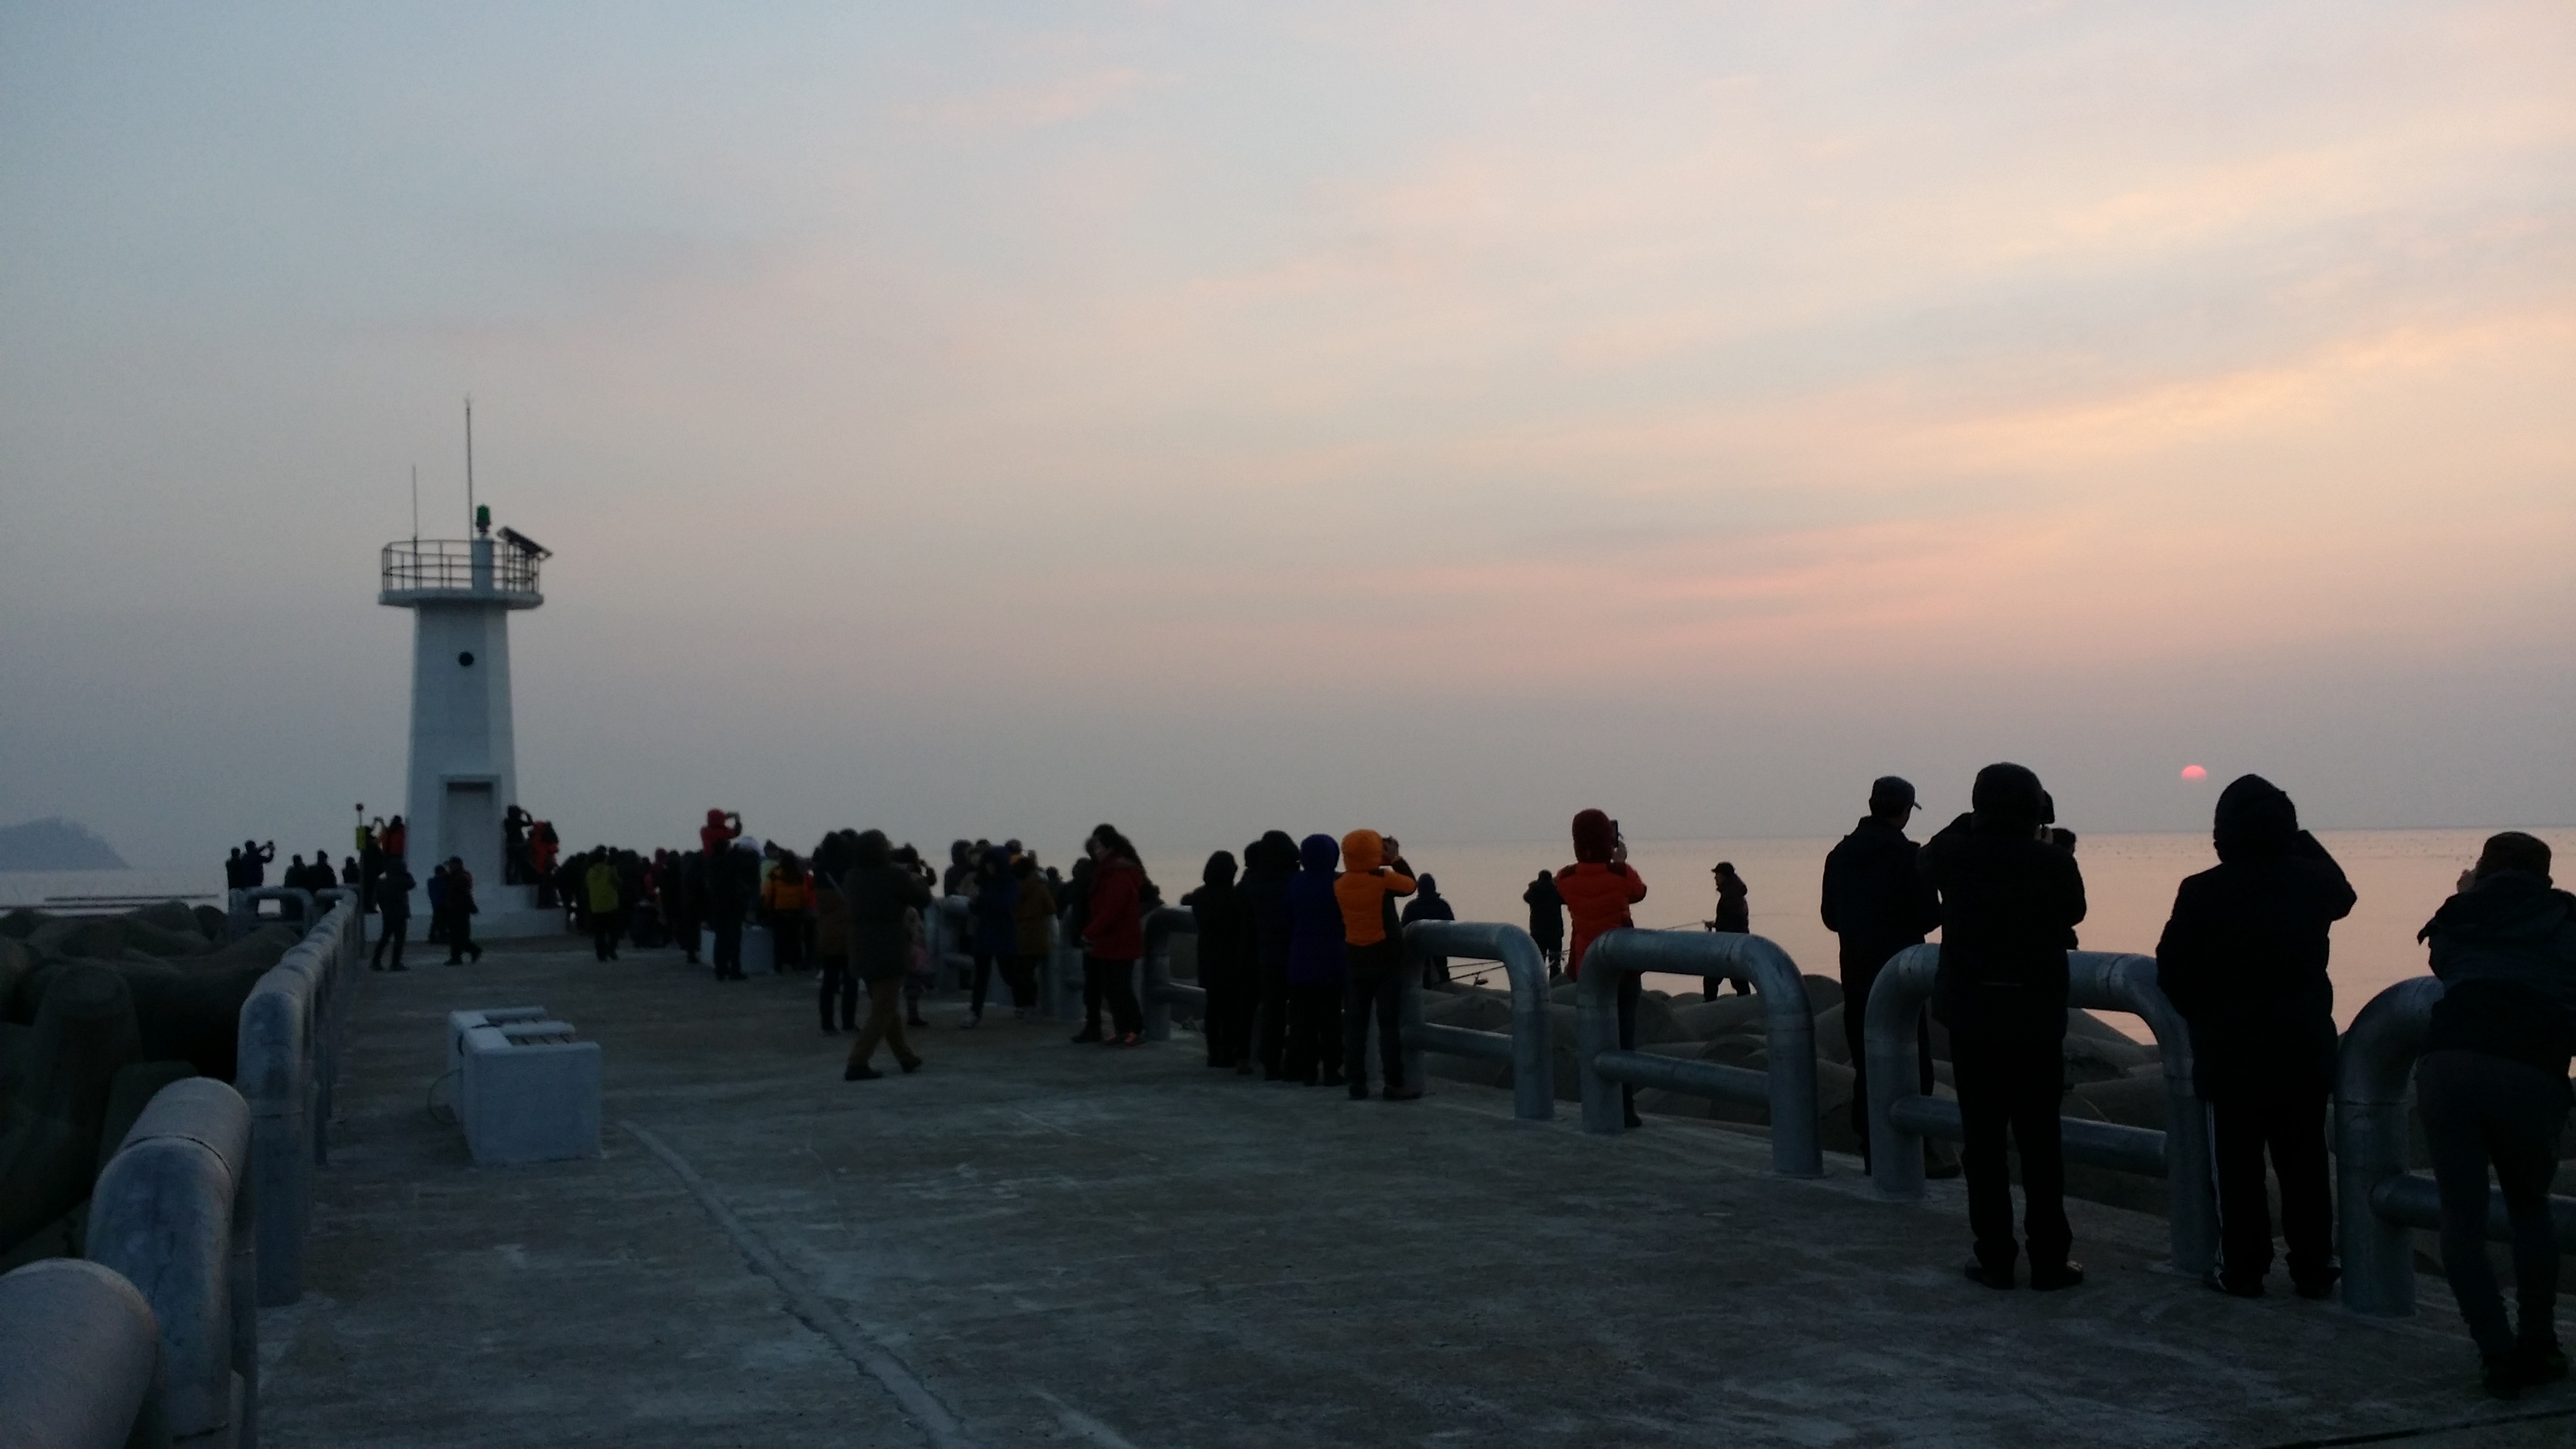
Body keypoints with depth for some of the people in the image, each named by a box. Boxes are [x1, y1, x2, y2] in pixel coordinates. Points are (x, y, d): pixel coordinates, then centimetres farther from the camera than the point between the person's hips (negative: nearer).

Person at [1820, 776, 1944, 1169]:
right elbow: (1929, 915, -14)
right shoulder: (1907, 855, -13)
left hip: (1855, 971, 6)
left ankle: (1872, 1151, 13)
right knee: (1911, 1065, 0)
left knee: (1866, 1064, 11)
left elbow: (1829, 916, 10)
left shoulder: (1840, 854, 6)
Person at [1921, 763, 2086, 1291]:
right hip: (2037, 1019, -1)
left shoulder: (1955, 856, -9)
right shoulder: (2054, 863, -13)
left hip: (1971, 1018, 1)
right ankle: (2049, 1259, 11)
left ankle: (1994, 1258, 10)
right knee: (2040, 1139, 7)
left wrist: (1974, 822, 20)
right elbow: (2073, 911, 8)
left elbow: (1929, 857, 15)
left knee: (1983, 1139, 7)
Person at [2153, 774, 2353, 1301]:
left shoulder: (2201, 892, -13)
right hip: (2304, 1050, 3)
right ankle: (2313, 1268, 18)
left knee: (2238, 1166, 6)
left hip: (2230, 1052, -3)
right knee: (2304, 1164, 12)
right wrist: (2302, 841, 22)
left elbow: (2172, 971, -8)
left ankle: (2243, 1269, 11)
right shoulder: (2311, 881, -4)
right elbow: (2343, 895, 23)